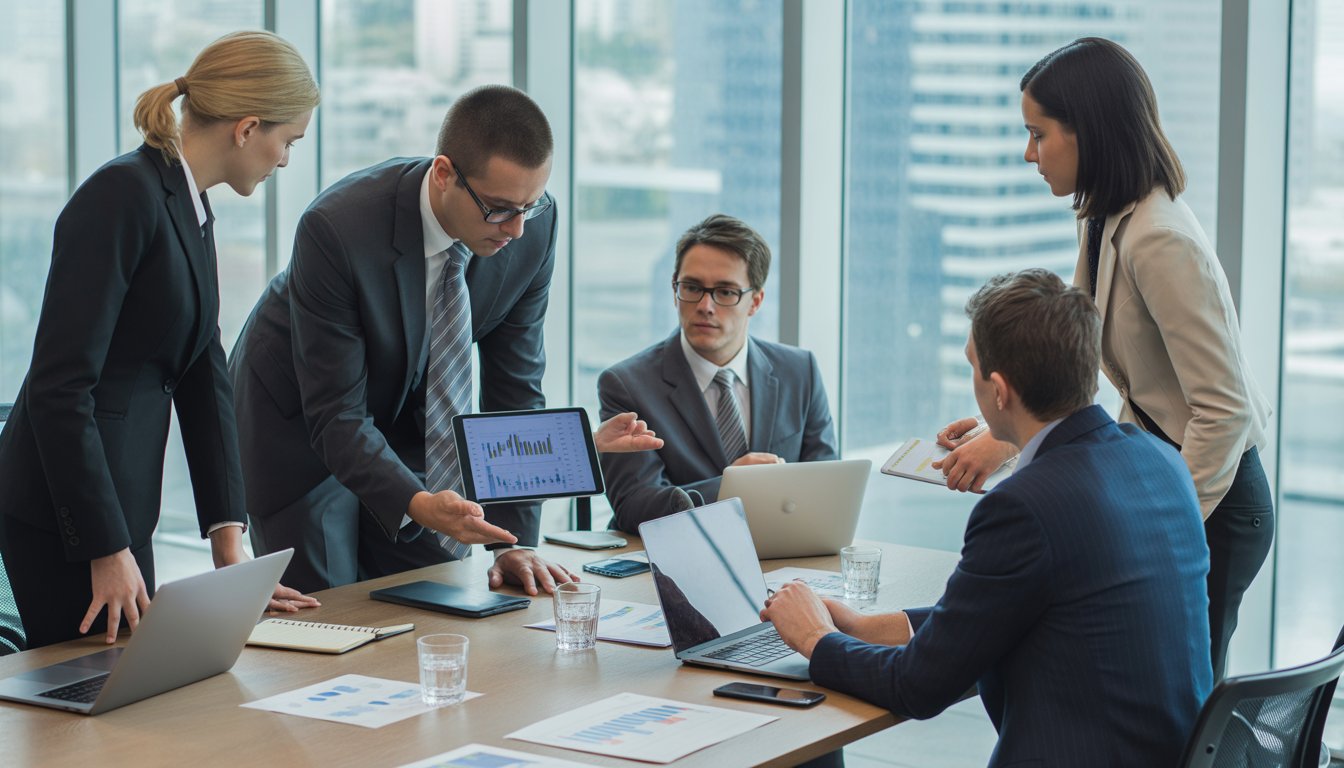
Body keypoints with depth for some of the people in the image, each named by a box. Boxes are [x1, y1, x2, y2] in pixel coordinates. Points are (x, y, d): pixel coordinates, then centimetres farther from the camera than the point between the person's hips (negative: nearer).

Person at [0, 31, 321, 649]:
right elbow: (60, 386, -21)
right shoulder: (122, 197, -17)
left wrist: (230, 545, 7)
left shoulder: (192, 212, 12)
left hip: (123, 501, 9)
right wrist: (108, 550, -21)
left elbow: (205, 378, 12)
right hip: (65, 512, -9)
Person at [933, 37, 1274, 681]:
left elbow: (1223, 409, -23)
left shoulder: (1161, 242, -22)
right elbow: (1078, 371, 18)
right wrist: (1002, 440, 13)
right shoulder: (1106, 226, 8)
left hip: (1213, 503, -9)